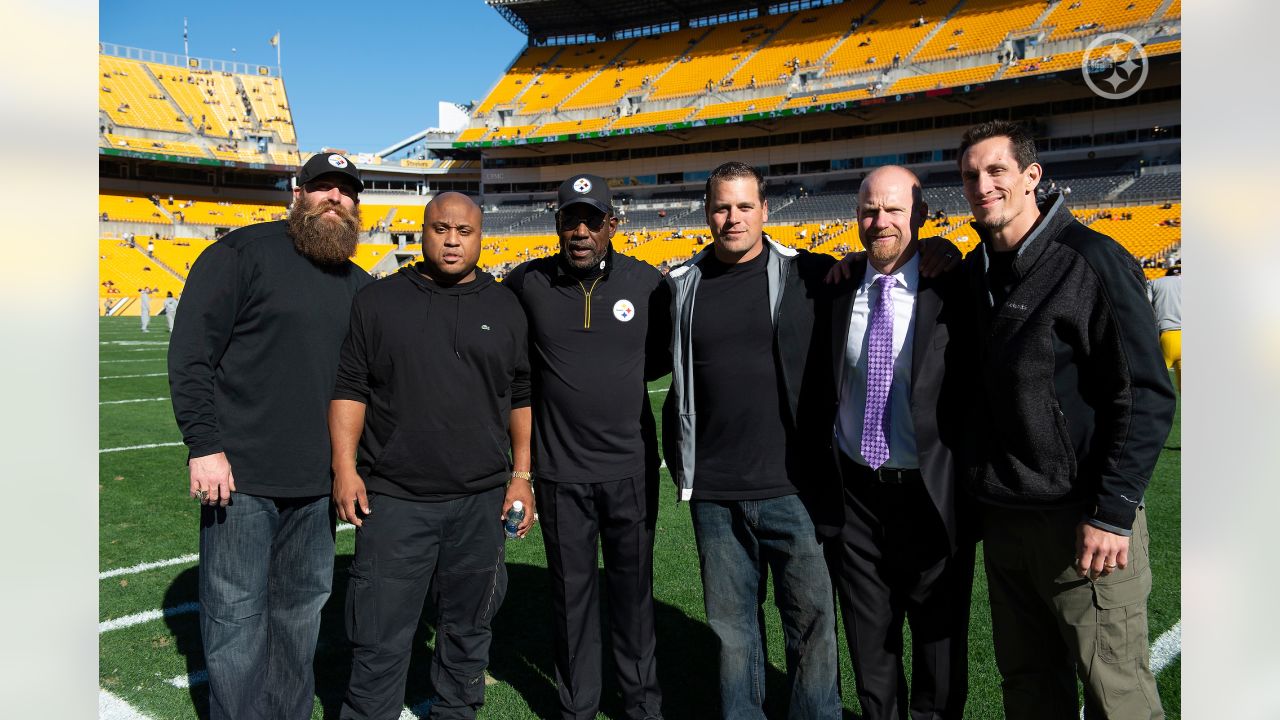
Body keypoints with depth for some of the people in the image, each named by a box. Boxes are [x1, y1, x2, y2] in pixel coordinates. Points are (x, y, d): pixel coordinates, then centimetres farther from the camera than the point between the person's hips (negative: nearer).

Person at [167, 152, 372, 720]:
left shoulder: (358, 285, 12)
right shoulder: (243, 252, -5)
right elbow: (190, 352, -9)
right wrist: (204, 445, -14)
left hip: (318, 483, 5)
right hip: (240, 475, -5)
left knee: (302, 613, 15)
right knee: (236, 618, 4)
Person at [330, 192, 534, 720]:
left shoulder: (505, 307, 8)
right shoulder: (377, 300, 3)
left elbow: (521, 397, 10)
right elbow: (349, 388, 3)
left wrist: (522, 475, 6)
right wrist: (344, 466, -4)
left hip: (481, 501, 2)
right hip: (393, 499, -2)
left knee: (468, 628, 15)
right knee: (380, 639, 4)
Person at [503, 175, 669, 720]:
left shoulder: (648, 283, -2)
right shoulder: (526, 284, -3)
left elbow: (664, 355, 12)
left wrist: (619, 379, -1)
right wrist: (557, 381, 1)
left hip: (631, 465, 0)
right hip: (561, 470, 0)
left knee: (633, 589, 14)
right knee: (572, 592, 13)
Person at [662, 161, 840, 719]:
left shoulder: (809, 275, -2)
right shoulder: (682, 286, 6)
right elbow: (664, 364, 18)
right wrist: (678, 460, 13)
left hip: (793, 486, -2)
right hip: (714, 493, 3)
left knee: (812, 621, 7)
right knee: (732, 625, 14)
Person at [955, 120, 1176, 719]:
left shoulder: (1091, 260, -11)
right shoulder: (974, 271, 9)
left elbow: (1147, 397, -14)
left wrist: (1113, 513, -18)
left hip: (1082, 518, -6)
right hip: (1003, 517, 6)